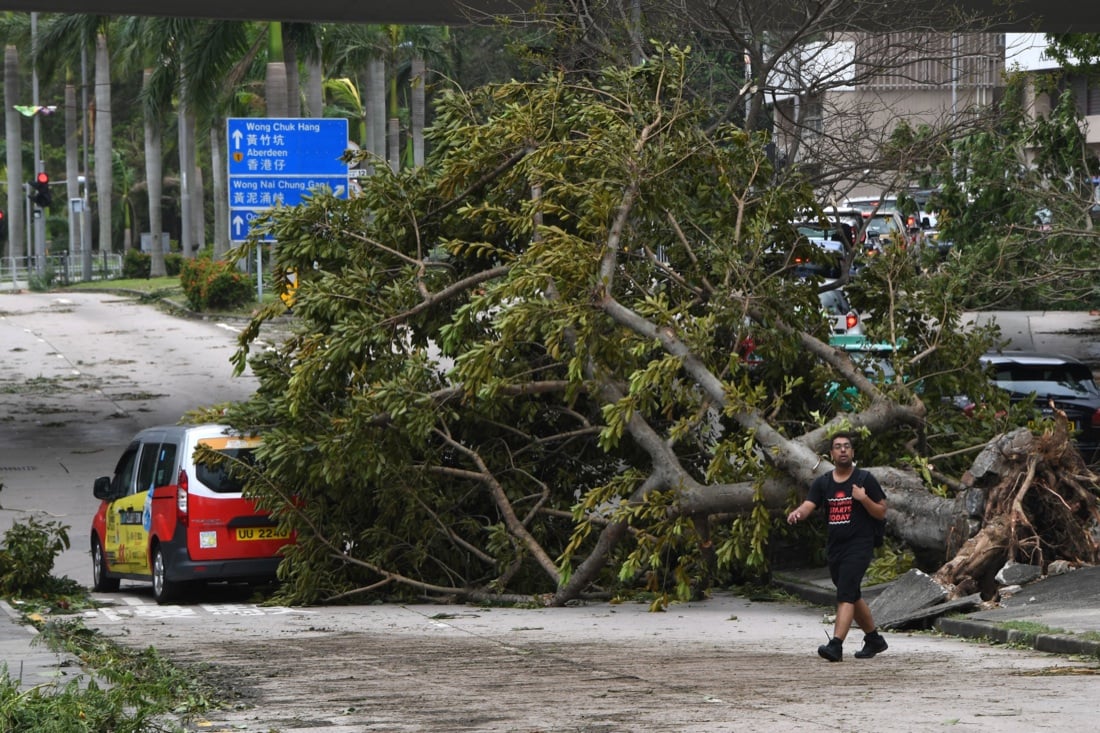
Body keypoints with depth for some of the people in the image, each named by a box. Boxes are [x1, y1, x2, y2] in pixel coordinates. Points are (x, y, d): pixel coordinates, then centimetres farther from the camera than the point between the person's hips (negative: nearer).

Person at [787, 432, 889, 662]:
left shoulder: (864, 479, -2)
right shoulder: (822, 483, 9)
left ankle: (836, 645, -28)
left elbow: (881, 513, 0)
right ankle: (874, 639, 34)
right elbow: (808, 505, -6)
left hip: (859, 546, -6)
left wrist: (864, 498, -17)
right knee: (853, 597, 17)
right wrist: (797, 513, -29)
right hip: (834, 546, 6)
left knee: (845, 595, -18)